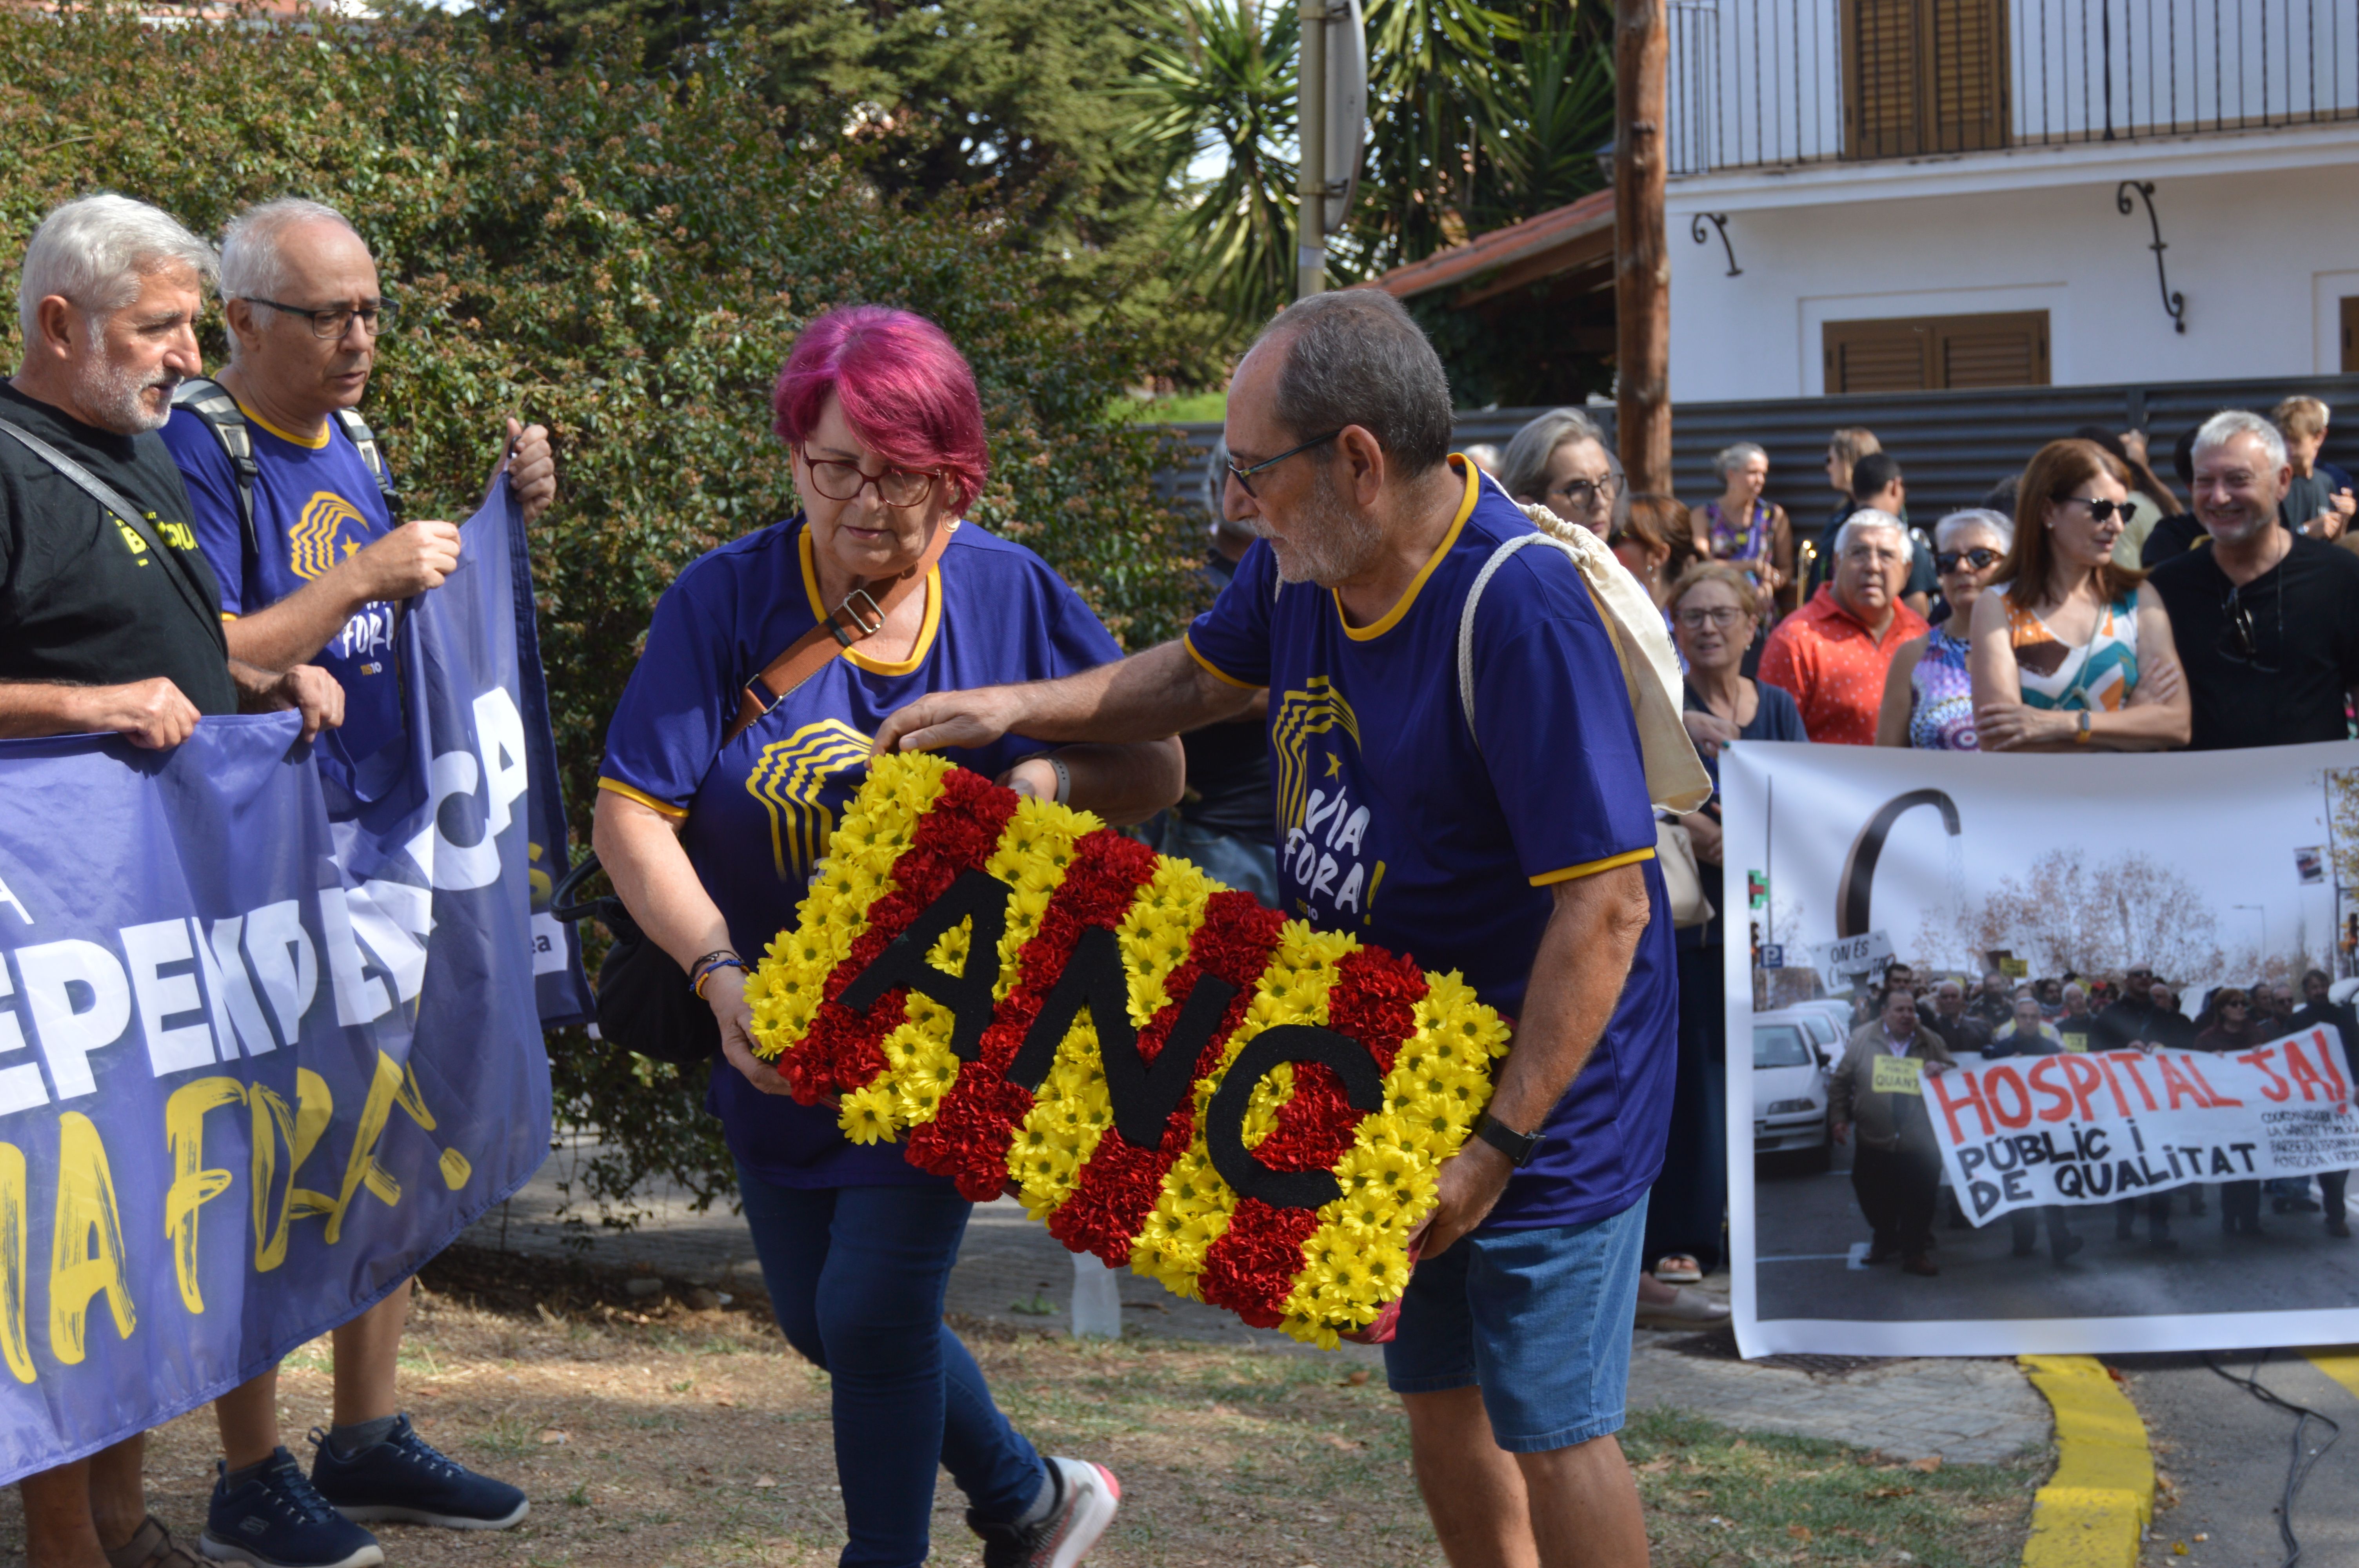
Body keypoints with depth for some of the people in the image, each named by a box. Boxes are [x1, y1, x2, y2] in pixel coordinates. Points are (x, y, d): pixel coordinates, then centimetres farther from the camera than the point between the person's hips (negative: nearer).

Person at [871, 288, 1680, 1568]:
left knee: (1547, 1432, -2)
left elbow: (1606, 905, -29)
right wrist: (1020, 708, 7)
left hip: (1545, 1083, -8)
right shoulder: (1304, 562, -2)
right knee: (1439, 1406, 16)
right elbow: (1203, 674, 22)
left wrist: (1503, 1141, -28)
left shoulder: (1521, 608, -28)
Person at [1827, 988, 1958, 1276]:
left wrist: (1940, 1069, -11)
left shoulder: (1931, 1042, 6)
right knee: (1873, 1197, 10)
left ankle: (1915, 1252, 13)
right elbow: (1840, 1082, 6)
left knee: (1919, 1201, -1)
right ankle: (1884, 1239, 34)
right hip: (1873, 1141, 0)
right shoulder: (1863, 1039, 2)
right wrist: (1839, 1119, 1)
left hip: (1919, 1142, 0)